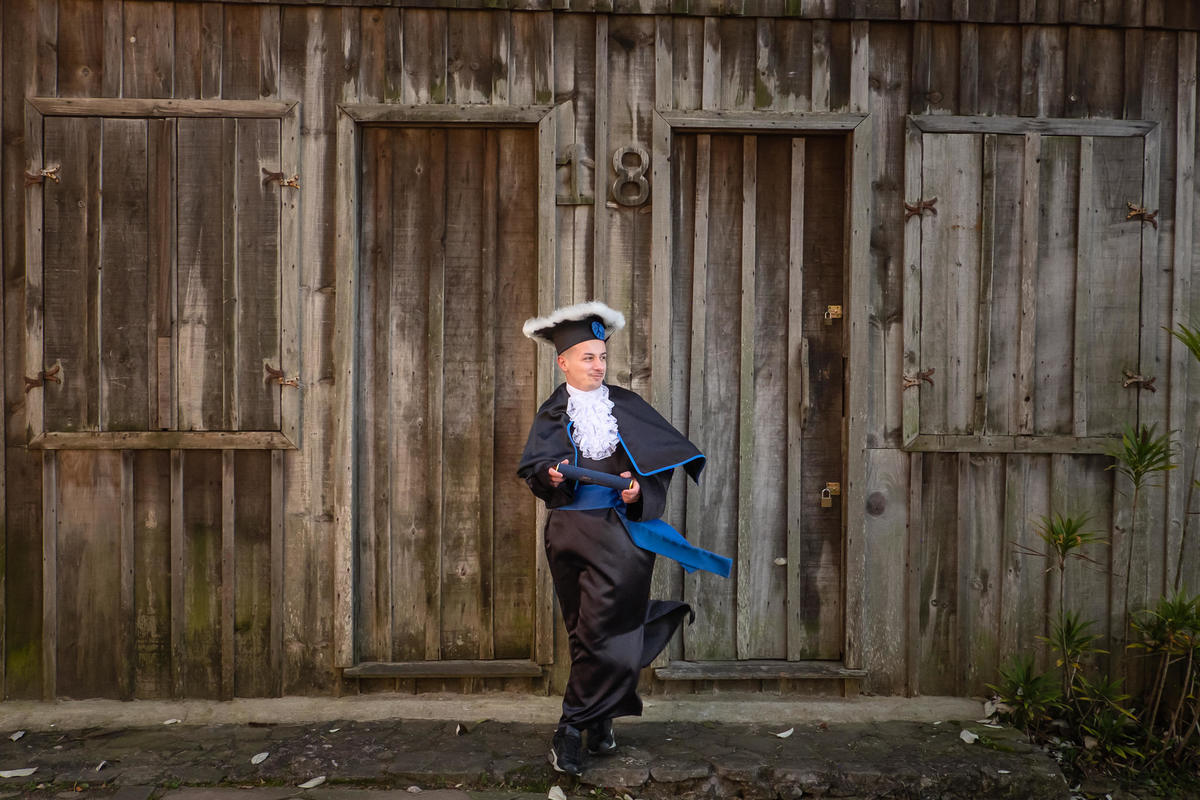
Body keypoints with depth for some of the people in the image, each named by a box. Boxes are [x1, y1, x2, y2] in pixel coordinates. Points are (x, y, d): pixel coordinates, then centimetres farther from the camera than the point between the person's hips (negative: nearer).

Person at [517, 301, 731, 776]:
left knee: (604, 629, -8)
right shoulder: (551, 414, 9)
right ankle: (599, 723, 24)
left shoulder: (627, 407, 8)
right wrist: (551, 476, -18)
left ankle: (572, 728, 3)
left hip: (622, 528, -1)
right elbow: (532, 469, 4)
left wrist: (640, 487, -11)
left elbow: (666, 456, 6)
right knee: (585, 630, 8)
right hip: (571, 529, 1)